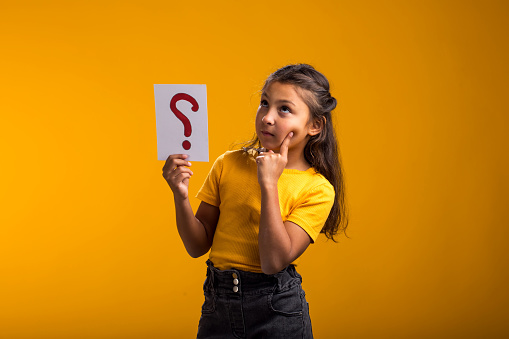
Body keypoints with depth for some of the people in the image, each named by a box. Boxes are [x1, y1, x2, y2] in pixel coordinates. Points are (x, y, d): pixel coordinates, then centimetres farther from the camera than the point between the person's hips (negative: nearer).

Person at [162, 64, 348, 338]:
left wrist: (269, 184, -20)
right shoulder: (228, 164, 0)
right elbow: (198, 246, 2)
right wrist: (181, 196, -14)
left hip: (277, 310, -2)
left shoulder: (317, 189, -9)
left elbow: (274, 261, -19)